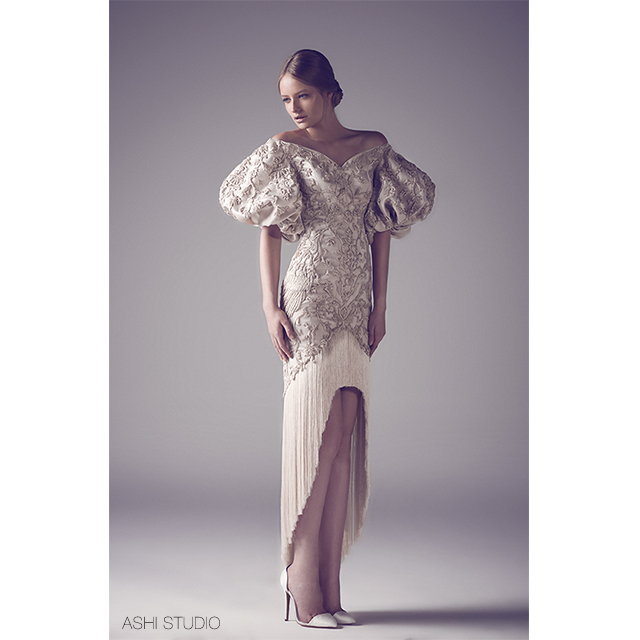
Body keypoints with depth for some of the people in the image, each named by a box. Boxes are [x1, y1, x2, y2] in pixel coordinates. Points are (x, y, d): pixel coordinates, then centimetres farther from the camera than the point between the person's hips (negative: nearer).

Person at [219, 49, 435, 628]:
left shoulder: (373, 146, 12)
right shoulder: (284, 149, 3)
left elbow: (381, 229, 13)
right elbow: (269, 230, 2)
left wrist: (380, 303, 8)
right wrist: (271, 306, -6)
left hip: (354, 304, 4)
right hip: (310, 299, -4)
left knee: (343, 440, 2)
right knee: (319, 437, -7)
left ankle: (325, 585, 8)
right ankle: (305, 581, 1)